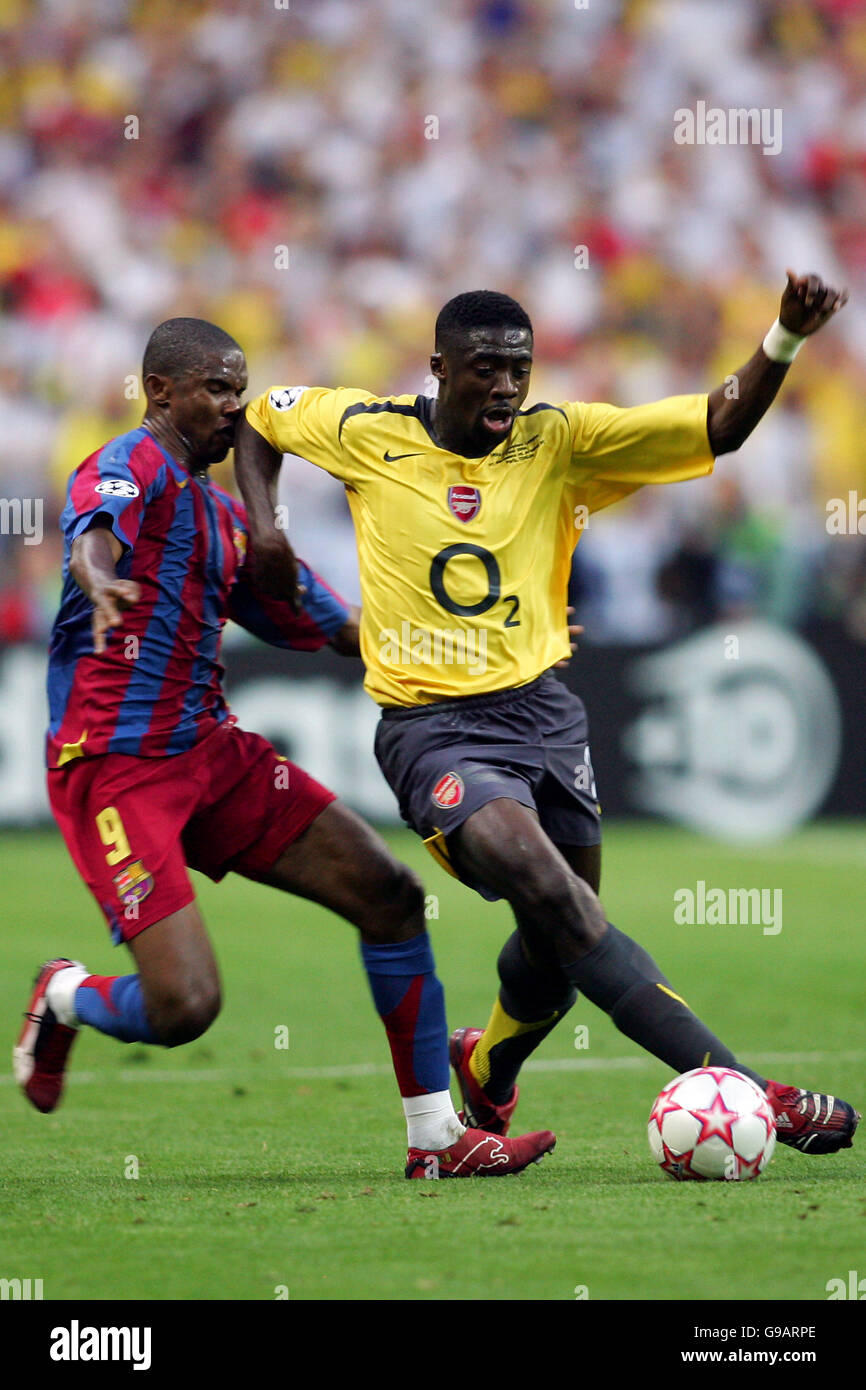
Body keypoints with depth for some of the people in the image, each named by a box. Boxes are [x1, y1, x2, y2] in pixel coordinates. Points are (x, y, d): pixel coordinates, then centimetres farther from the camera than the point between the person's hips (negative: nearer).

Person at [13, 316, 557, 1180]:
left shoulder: (223, 517, 19)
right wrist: (101, 582, -57)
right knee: (184, 1006, -19)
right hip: (115, 771, -9)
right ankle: (63, 998, 17)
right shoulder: (134, 466, -8)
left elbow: (335, 627, 26)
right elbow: (93, 530, -32)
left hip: (210, 752, 9)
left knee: (390, 896, 0)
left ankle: (435, 1138, 7)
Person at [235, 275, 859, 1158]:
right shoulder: (368, 434, -2)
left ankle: (487, 1068, 46)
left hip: (541, 710, 4)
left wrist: (785, 338, -24)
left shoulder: (559, 441, -1)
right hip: (432, 724, -4)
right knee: (543, 881, -27)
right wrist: (261, 524, 2)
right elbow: (258, 419, 18)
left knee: (560, 941, 10)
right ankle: (740, 1088, -35)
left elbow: (718, 427, -9)